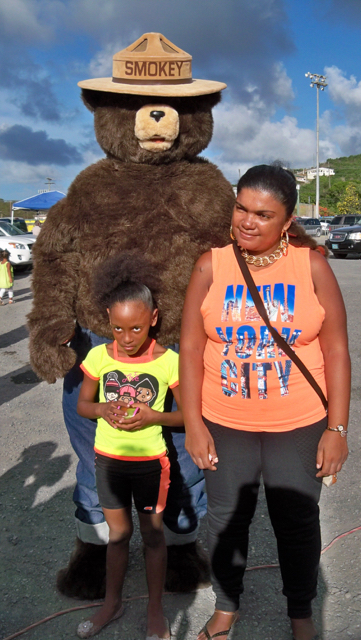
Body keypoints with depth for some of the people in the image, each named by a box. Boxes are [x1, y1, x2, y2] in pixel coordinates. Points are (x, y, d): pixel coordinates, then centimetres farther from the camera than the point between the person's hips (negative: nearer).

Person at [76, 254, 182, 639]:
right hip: (108, 459, 2)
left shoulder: (168, 361, -16)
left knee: (152, 535, 14)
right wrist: (103, 410, -19)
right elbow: (82, 404, 2)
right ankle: (112, 603, 41)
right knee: (118, 533, 19)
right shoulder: (99, 356, -9)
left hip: (150, 461, -2)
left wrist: (153, 416, -24)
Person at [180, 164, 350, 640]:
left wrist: (337, 427, -7)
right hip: (224, 425, 1)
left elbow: (336, 351, -5)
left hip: (300, 425, 0)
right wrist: (193, 423, -6)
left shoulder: (311, 266, -7)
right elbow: (191, 349, -4)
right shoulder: (211, 267, -5)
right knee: (226, 519, 17)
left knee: (298, 523, 16)